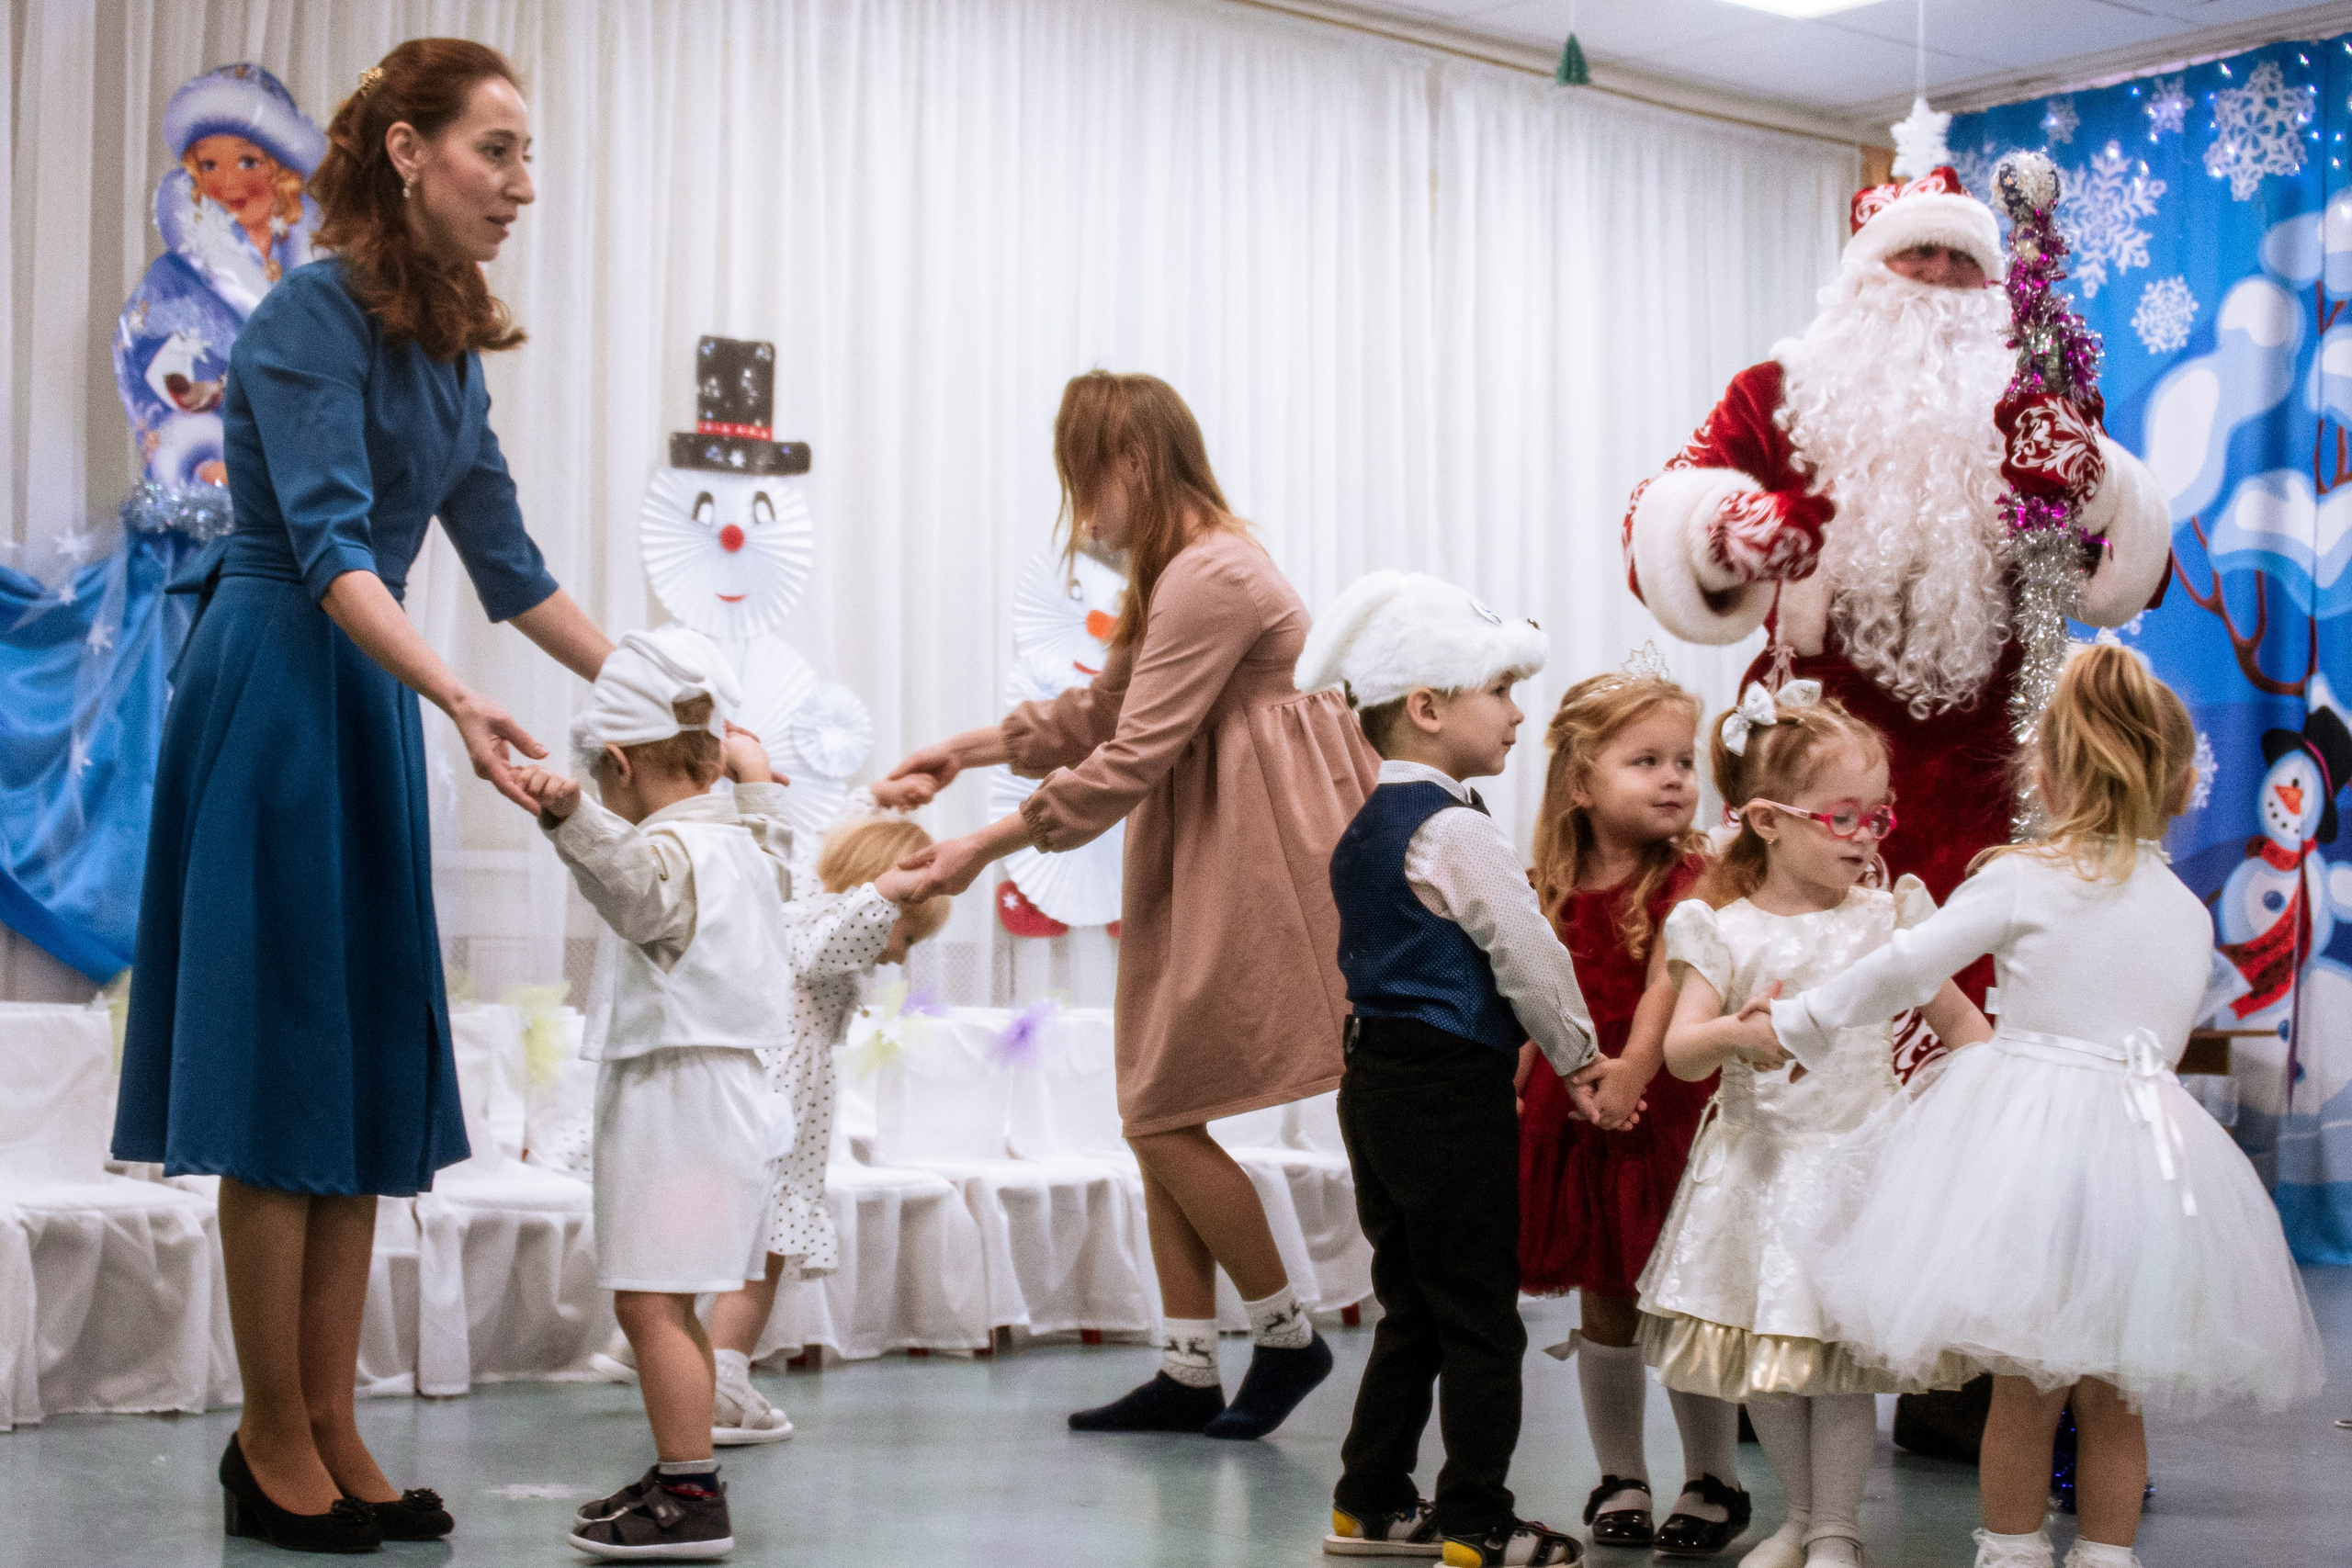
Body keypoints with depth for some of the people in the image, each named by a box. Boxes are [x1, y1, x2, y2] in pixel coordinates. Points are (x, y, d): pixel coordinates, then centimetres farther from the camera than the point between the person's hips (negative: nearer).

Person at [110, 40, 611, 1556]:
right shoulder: (313, 314, -12)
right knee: (282, 1067, -4)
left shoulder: (449, 343, 12)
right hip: (275, 691, -8)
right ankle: (272, 1443, 6)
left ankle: (333, 1430, 14)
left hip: (370, 706, 8)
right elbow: (329, 546, -22)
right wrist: (465, 702, -35)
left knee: (373, 1079, 7)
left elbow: (510, 567, 15)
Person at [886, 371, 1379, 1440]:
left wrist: (987, 848, -16)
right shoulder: (1181, 569, 14)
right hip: (1200, 867, 11)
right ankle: (1188, 1371, 15)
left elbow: (1129, 761, -21)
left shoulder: (1210, 578, -20)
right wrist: (971, 748, 17)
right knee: (1158, 1117, 9)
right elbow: (1107, 708, 23)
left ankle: (1288, 1338, 11)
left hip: (1254, 863, -10)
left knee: (1164, 1116, -5)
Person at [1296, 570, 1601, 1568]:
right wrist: (1579, 1053, 1)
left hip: (1377, 1078, 9)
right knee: (1480, 1316, -1)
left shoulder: (1368, 829, 13)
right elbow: (1529, 959, -15)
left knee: (1411, 1306, 17)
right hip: (1451, 1093, -9)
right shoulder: (1454, 831, -17)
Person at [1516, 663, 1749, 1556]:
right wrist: (1518, 1085, 0)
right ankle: (1619, 1478, 26)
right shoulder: (1557, 889, 4)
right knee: (1603, 1305, 12)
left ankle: (1713, 1483, 18)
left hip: (1666, 1112, -4)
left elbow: (1665, 988, -21)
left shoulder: (1686, 880, -9)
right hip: (1572, 1114, 4)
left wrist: (1631, 1071, -32)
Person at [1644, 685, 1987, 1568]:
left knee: (1845, 1360, -1)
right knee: (1764, 1361, 9)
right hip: (1760, 1166, 1)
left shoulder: (1890, 916, 1)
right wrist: (1736, 1035, -31)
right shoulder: (1722, 930, -4)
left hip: (1859, 1162, -1)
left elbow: (1953, 1015, 11)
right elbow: (1681, 1051, -11)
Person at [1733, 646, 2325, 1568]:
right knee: (2111, 1402, 12)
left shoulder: (2021, 880, -5)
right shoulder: (2188, 911, 9)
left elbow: (1905, 971, -5)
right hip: (2144, 1145, 4)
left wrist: (1793, 1024, 5)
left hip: (2029, 1138, -3)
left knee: (2024, 1391, 5)